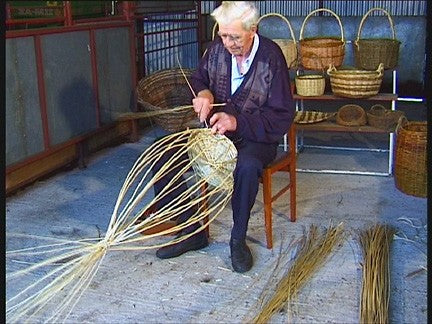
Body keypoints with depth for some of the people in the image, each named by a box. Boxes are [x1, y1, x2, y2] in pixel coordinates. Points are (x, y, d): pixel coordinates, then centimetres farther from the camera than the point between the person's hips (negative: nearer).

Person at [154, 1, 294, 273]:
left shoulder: (271, 58, -17)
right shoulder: (218, 48, -2)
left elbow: (283, 116, -18)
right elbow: (198, 78, 17)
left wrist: (237, 122, -29)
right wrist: (203, 93, -8)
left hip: (254, 137, -5)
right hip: (215, 129, 5)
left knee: (247, 166, -40)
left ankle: (238, 240, -14)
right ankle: (192, 232, -1)